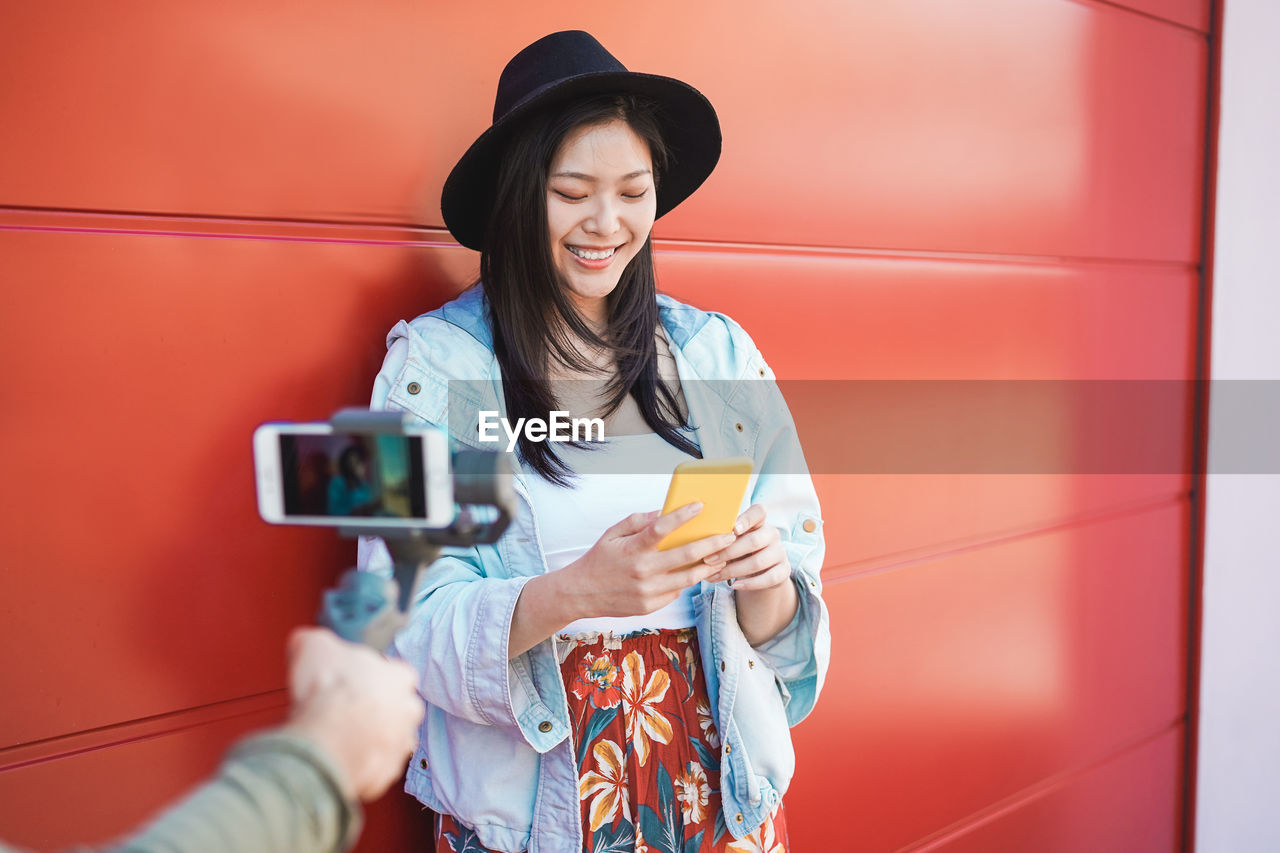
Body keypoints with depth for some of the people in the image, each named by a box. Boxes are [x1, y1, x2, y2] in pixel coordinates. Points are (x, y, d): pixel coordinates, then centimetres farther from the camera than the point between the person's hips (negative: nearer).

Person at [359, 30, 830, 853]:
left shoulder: (718, 352, -2)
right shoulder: (436, 362, -10)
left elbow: (777, 621, 1)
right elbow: (410, 626, -14)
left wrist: (766, 580, -20)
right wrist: (573, 594, -30)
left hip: (717, 779, 3)